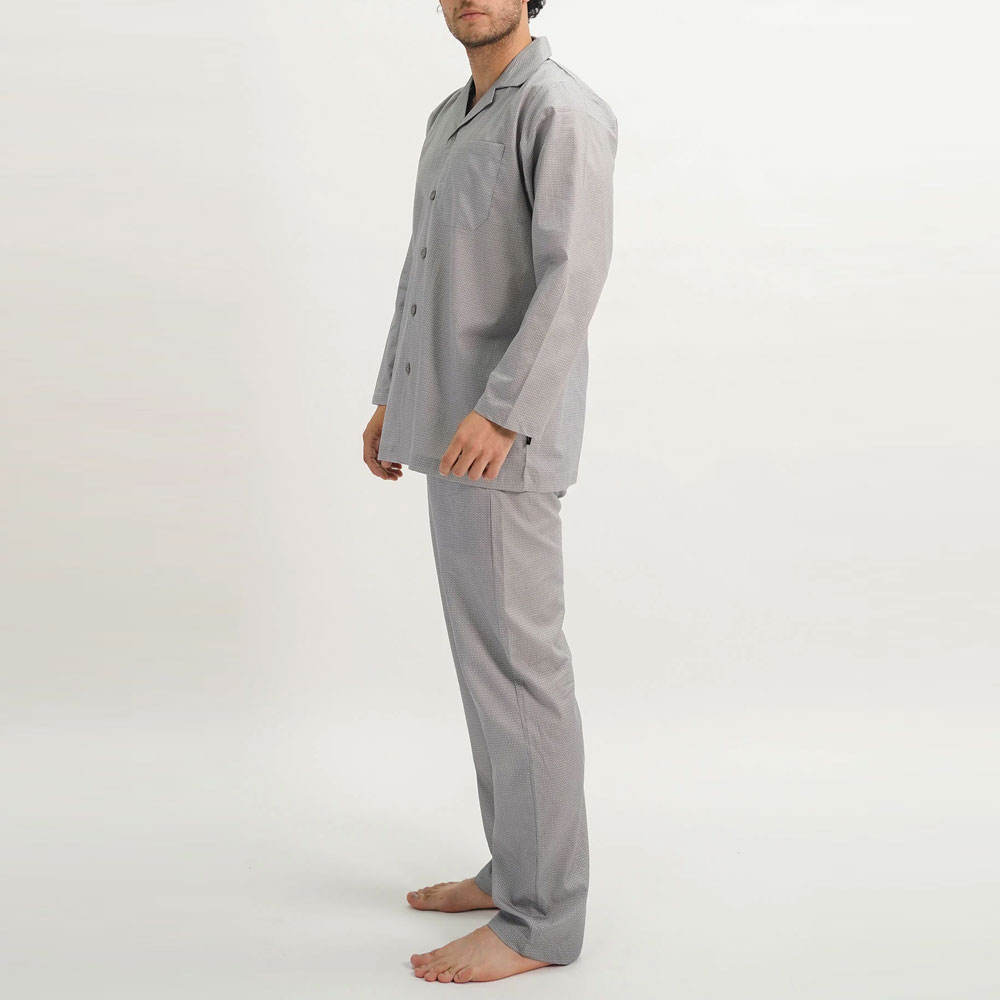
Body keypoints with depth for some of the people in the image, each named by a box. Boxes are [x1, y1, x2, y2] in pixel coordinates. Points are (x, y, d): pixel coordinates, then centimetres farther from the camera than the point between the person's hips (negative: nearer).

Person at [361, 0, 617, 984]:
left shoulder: (562, 110, -11)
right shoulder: (452, 118, 18)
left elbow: (574, 276, -22)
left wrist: (500, 413, -31)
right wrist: (392, 397, 23)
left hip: (504, 436, -10)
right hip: (452, 427, 10)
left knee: (515, 659, -6)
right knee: (488, 651, 13)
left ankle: (539, 918, 3)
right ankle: (518, 866, 26)